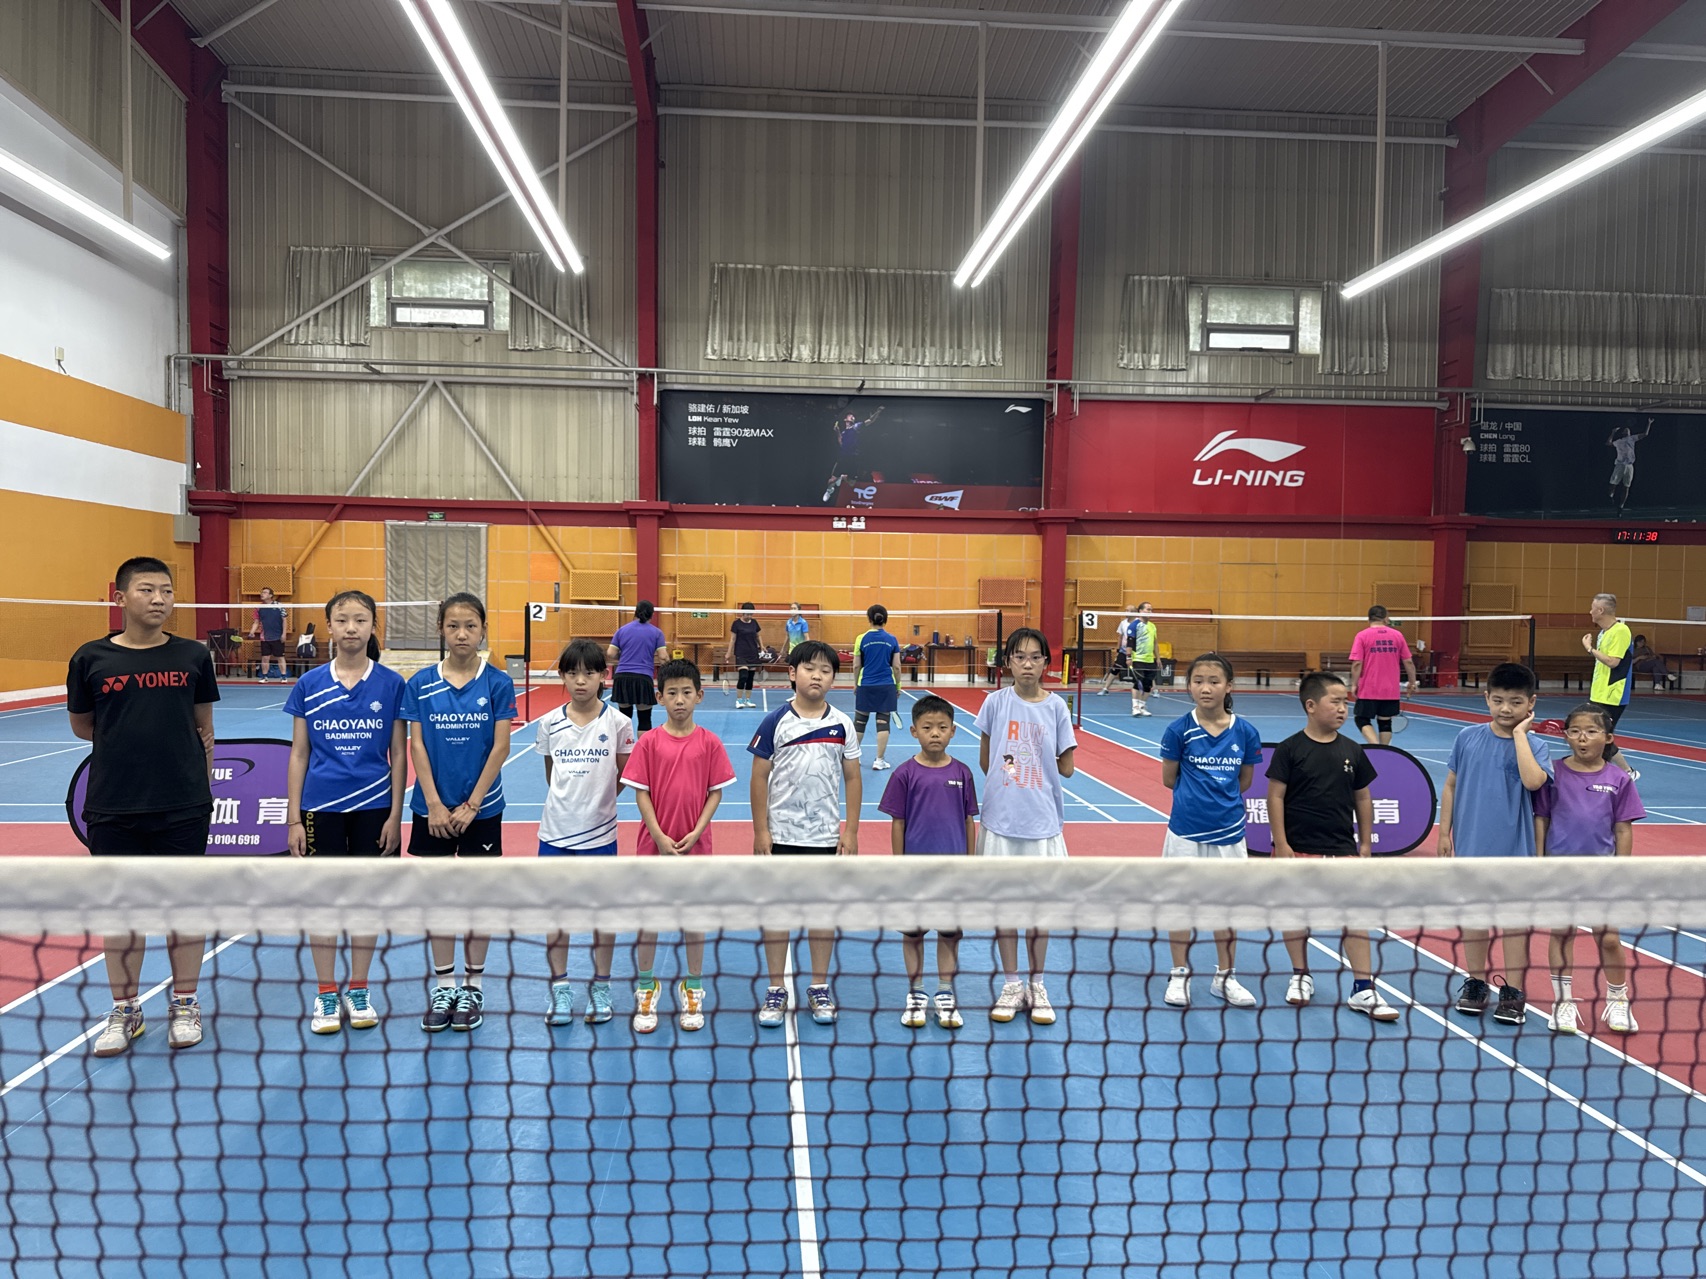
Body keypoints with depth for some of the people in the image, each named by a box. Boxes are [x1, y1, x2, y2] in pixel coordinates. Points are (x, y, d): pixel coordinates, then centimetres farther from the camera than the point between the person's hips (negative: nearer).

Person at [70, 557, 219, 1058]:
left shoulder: (193, 655, 1)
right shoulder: (91, 658, 0)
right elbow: (82, 727, 10)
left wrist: (203, 792, 7)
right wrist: (131, 733, 2)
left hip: (184, 809, 0)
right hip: (113, 810, 0)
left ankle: (184, 1005, 23)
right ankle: (125, 1011, 25)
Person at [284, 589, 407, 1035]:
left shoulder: (391, 684, -2)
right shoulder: (309, 685, 0)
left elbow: (399, 755, 1)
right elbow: (298, 754, 4)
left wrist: (395, 815, -3)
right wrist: (294, 818, 1)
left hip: (373, 806, 0)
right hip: (321, 807, 1)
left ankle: (358, 990, 24)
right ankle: (325, 994, 21)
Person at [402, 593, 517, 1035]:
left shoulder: (497, 683, -5)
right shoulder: (420, 683, -1)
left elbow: (500, 747, -7)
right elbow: (417, 746, -2)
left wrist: (471, 806, -10)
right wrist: (435, 805, -9)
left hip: (481, 808, -1)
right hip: (433, 808, 1)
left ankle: (472, 985, 20)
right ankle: (443, 986, 22)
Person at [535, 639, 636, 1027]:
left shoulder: (618, 723, -6)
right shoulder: (549, 723, 0)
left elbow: (624, 776, 4)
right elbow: (550, 774, 12)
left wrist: (597, 799, 2)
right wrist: (570, 799, 6)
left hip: (600, 833, -2)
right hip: (555, 831, 2)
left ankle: (600, 988, 23)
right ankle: (560, 988, 22)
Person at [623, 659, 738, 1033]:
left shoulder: (709, 742, -4)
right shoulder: (649, 741, -5)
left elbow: (716, 792, -1)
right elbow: (641, 793, -5)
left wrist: (696, 832, -12)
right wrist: (660, 837, -13)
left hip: (694, 844, 0)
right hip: (654, 843, 0)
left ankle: (693, 990, 25)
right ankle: (646, 990, 25)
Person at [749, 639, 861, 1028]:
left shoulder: (842, 725, -1)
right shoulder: (775, 722, -6)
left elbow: (852, 779, 4)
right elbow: (759, 777, -3)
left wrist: (851, 831, 1)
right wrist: (760, 831, -6)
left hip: (825, 835, 1)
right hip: (780, 834, -1)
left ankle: (819, 988, 23)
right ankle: (776, 991, 20)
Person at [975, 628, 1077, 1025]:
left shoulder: (1056, 707, -2)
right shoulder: (996, 702, -2)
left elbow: (1066, 767, 0)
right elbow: (985, 761, 5)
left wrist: (1023, 765, -1)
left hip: (1042, 821, 0)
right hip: (1001, 818, 0)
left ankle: (1036, 985, 25)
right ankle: (1011, 985, 23)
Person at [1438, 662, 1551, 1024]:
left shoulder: (1534, 746, -7)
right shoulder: (1468, 737, -1)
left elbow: (1533, 780, -28)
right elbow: (1450, 786, 6)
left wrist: (1519, 733, -20)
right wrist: (1444, 832, 4)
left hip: (1514, 850, -2)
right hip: (1471, 846, 2)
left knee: (1514, 918, 8)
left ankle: (1513, 991, 21)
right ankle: (1475, 983, 27)